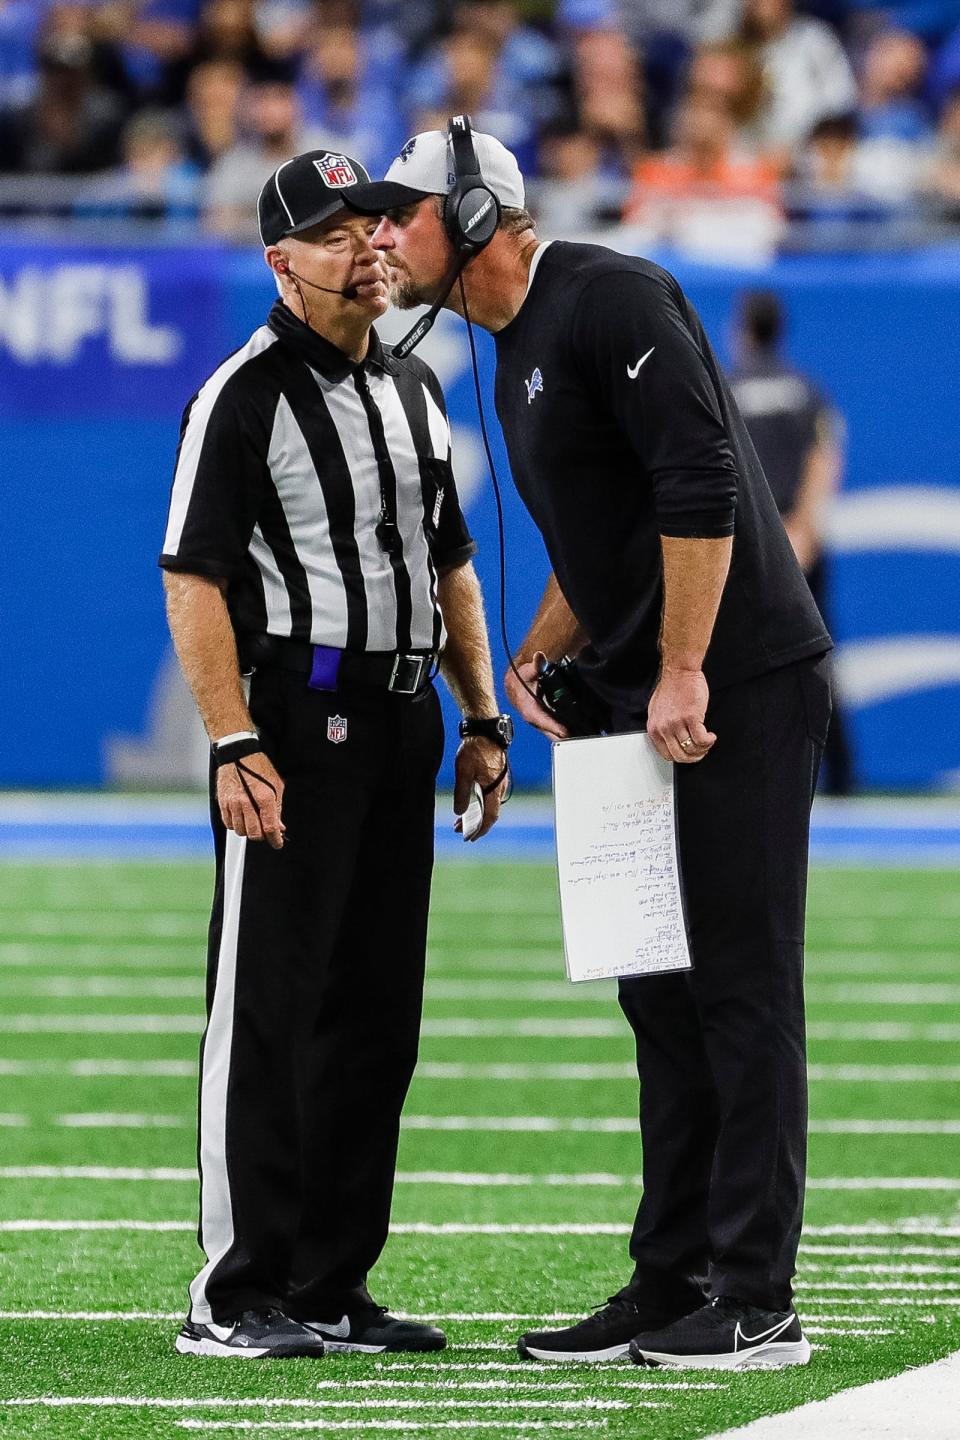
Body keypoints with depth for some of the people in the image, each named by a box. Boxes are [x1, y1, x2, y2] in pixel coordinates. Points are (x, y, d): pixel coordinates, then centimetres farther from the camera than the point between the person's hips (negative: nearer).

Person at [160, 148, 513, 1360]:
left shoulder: (412, 389, 16)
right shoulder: (244, 395, -8)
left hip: (399, 734, 8)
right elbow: (194, 579, -13)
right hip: (292, 725, -8)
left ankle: (332, 1288, 15)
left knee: (377, 1018, 9)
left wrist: (482, 721, 16)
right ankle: (237, 1296, -6)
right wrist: (234, 747, -20)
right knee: (268, 1011, -8)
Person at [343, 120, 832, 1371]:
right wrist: (536, 659, 12)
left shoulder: (608, 297, -12)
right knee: (664, 999, 11)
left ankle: (755, 1305, -7)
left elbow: (701, 483, -22)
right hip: (647, 705, 10)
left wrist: (681, 674, -23)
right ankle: (671, 1290, 16)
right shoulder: (515, 354, 18)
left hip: (739, 692, -10)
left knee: (742, 994, -8)